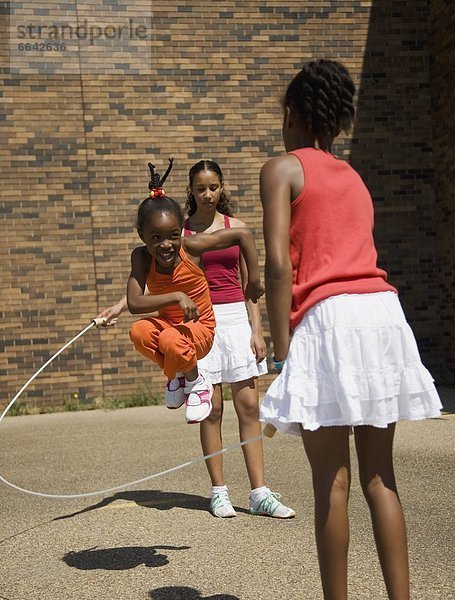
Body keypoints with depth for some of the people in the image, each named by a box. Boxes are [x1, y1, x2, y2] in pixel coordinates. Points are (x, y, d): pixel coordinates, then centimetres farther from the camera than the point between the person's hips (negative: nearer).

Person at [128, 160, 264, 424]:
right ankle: (176, 375, -1)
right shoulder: (141, 256, -14)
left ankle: (196, 383, -2)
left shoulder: (191, 246, -19)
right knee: (139, 331, -31)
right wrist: (176, 297, -34)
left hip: (200, 328, -3)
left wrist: (254, 280, -8)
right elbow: (134, 303, -25)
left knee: (171, 340, -36)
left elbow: (244, 234, -13)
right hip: (168, 324, 3)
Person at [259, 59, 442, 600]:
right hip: (383, 310, 6)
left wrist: (280, 350, -7)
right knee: (379, 476, 9)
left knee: (331, 481, -1)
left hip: (328, 316, -6)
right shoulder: (353, 177, 24)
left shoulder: (282, 168, 6)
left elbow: (278, 264, -7)